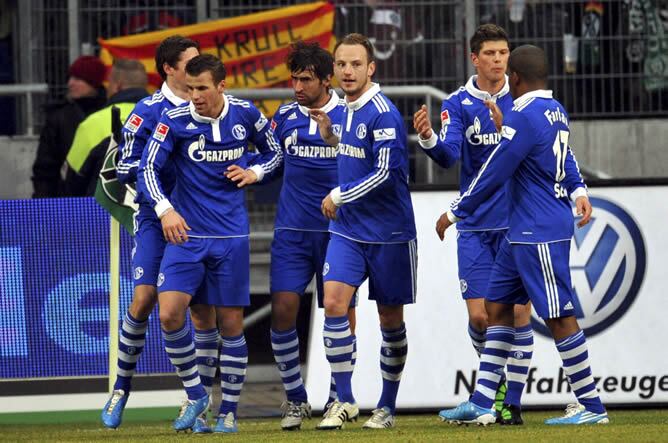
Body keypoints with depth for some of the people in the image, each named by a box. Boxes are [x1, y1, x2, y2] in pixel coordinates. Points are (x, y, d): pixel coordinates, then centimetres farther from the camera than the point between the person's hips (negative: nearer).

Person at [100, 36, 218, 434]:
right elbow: (126, 169, -6)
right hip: (157, 221, -3)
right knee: (144, 299, -11)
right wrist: (170, 163, -17)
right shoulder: (148, 112, -3)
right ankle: (122, 388, 11)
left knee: (204, 310, -3)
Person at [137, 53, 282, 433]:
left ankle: (229, 412, 14)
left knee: (231, 323, 2)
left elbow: (275, 152, 15)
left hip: (231, 236, 1)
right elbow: (148, 169, -7)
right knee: (170, 313, -16)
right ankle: (195, 395, 3)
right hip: (186, 232, -1)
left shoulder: (246, 115, -1)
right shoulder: (175, 121, -7)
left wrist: (254, 173, -4)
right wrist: (165, 210, -22)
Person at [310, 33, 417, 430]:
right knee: (334, 304, -11)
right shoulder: (348, 110, 9)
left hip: (388, 233, -6)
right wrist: (328, 132, 7)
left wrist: (339, 197, -12)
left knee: (391, 319, 5)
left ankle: (387, 406, 17)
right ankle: (345, 400, -5)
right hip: (348, 230, 6)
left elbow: (384, 173, -20)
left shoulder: (382, 114, -15)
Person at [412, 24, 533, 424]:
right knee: (479, 316, -2)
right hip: (475, 226, 1)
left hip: (517, 222, -1)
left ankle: (513, 402, 2)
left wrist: (505, 129, -26)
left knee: (518, 312, -6)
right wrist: (428, 138, -33)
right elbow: (449, 155, -11)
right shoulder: (458, 104, 1)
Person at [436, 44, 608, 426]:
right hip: (524, 232, 10)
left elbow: (493, 174, -14)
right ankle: (482, 404, 10)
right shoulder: (556, 112, 13)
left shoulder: (524, 117, -17)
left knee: (560, 317, -6)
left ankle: (592, 407, -1)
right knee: (498, 307, 10)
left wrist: (455, 213, -5)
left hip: (539, 234, -10)